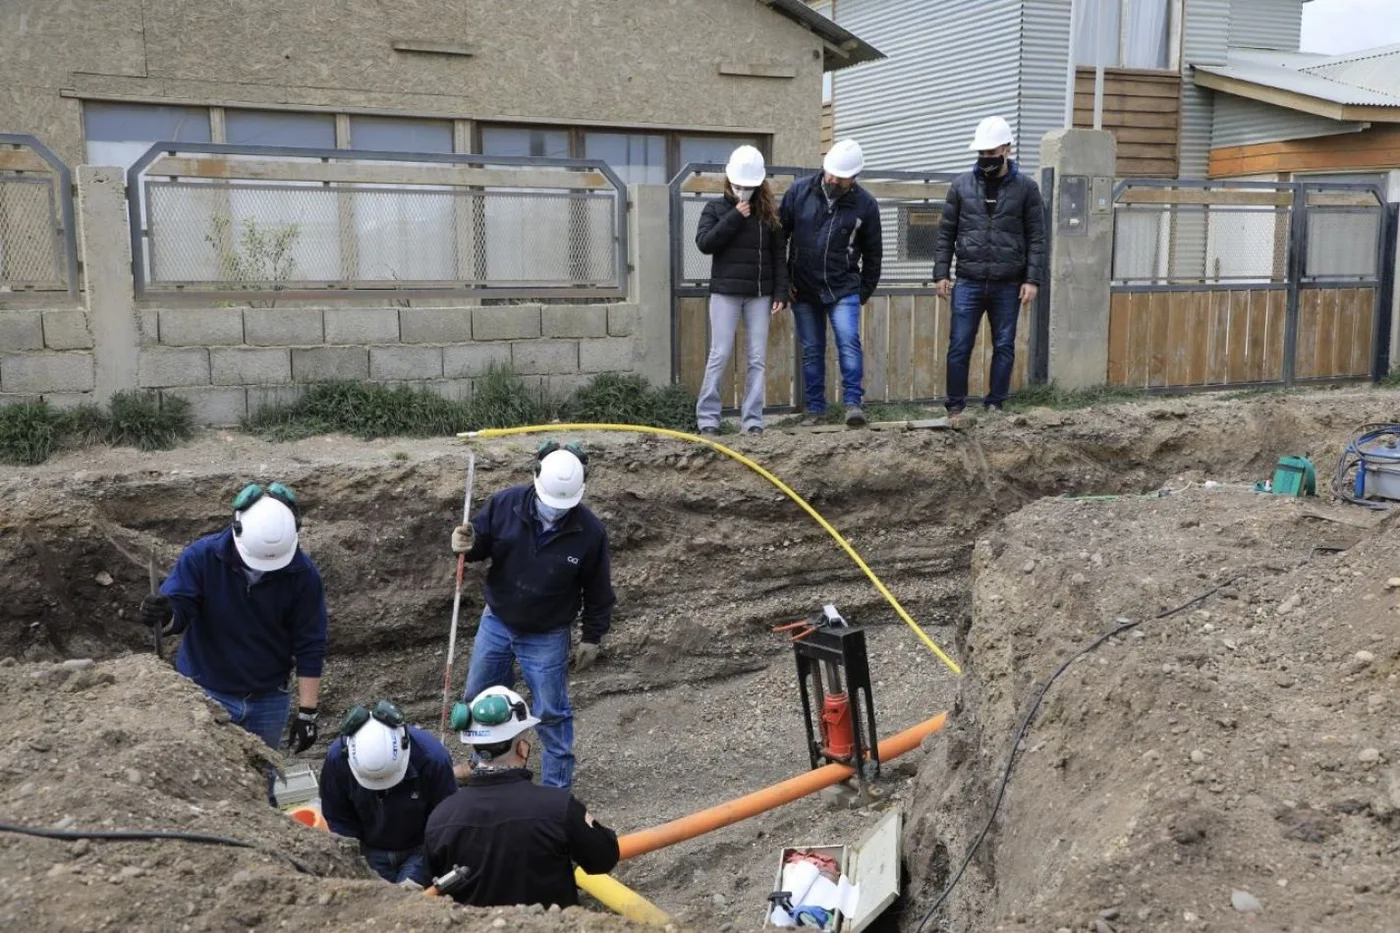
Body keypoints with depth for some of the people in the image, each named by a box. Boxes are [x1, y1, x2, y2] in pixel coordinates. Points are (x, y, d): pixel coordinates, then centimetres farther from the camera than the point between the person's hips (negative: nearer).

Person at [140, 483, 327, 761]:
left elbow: (310, 647, -9)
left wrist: (307, 712, -9)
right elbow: (179, 612, -18)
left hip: (267, 702, 1)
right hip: (203, 694, -1)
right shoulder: (201, 556, -17)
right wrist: (164, 615, -44)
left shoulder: (303, 575, -15)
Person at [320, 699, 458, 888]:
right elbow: (339, 823, -8)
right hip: (370, 851, 2)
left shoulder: (432, 757, -30)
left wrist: (417, 879, -18)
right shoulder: (337, 758, -23)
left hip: (418, 849, -2)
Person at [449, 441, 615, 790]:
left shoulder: (590, 531, -21)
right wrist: (467, 544, -28)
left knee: (551, 714, 7)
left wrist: (592, 638, -2)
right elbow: (480, 544, -4)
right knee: (479, 699, 20)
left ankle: (557, 787, 26)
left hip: (547, 638, -3)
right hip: (496, 623, 4)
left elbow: (597, 590, -9)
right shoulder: (504, 504, -18)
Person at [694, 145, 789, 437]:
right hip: (725, 292, -2)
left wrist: (780, 293, -2)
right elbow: (704, 243, -9)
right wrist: (734, 217, -13)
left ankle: (753, 419, 5)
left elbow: (779, 255, 6)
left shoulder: (769, 212, 7)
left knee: (757, 358, 1)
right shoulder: (716, 208, 4)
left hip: (759, 294, 2)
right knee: (719, 355, -3)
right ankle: (707, 417, 3)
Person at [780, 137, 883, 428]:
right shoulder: (799, 192, -4)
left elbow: (873, 252, 7)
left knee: (849, 343, -16)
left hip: (844, 289, -1)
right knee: (811, 351, 8)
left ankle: (853, 402, -9)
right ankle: (816, 409, 16)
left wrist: (866, 290, 6)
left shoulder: (865, 204, -4)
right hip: (803, 290, 2)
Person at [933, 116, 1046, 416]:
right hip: (968, 282, 0)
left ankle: (995, 404, 16)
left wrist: (1033, 279, -5)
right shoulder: (961, 185, 5)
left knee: (1004, 347, 6)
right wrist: (940, 273, 0)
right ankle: (956, 405, 10)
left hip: (1008, 285, 0)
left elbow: (1036, 238, 2)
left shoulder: (1026, 188, 2)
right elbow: (946, 232, 7)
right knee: (959, 346, 0)